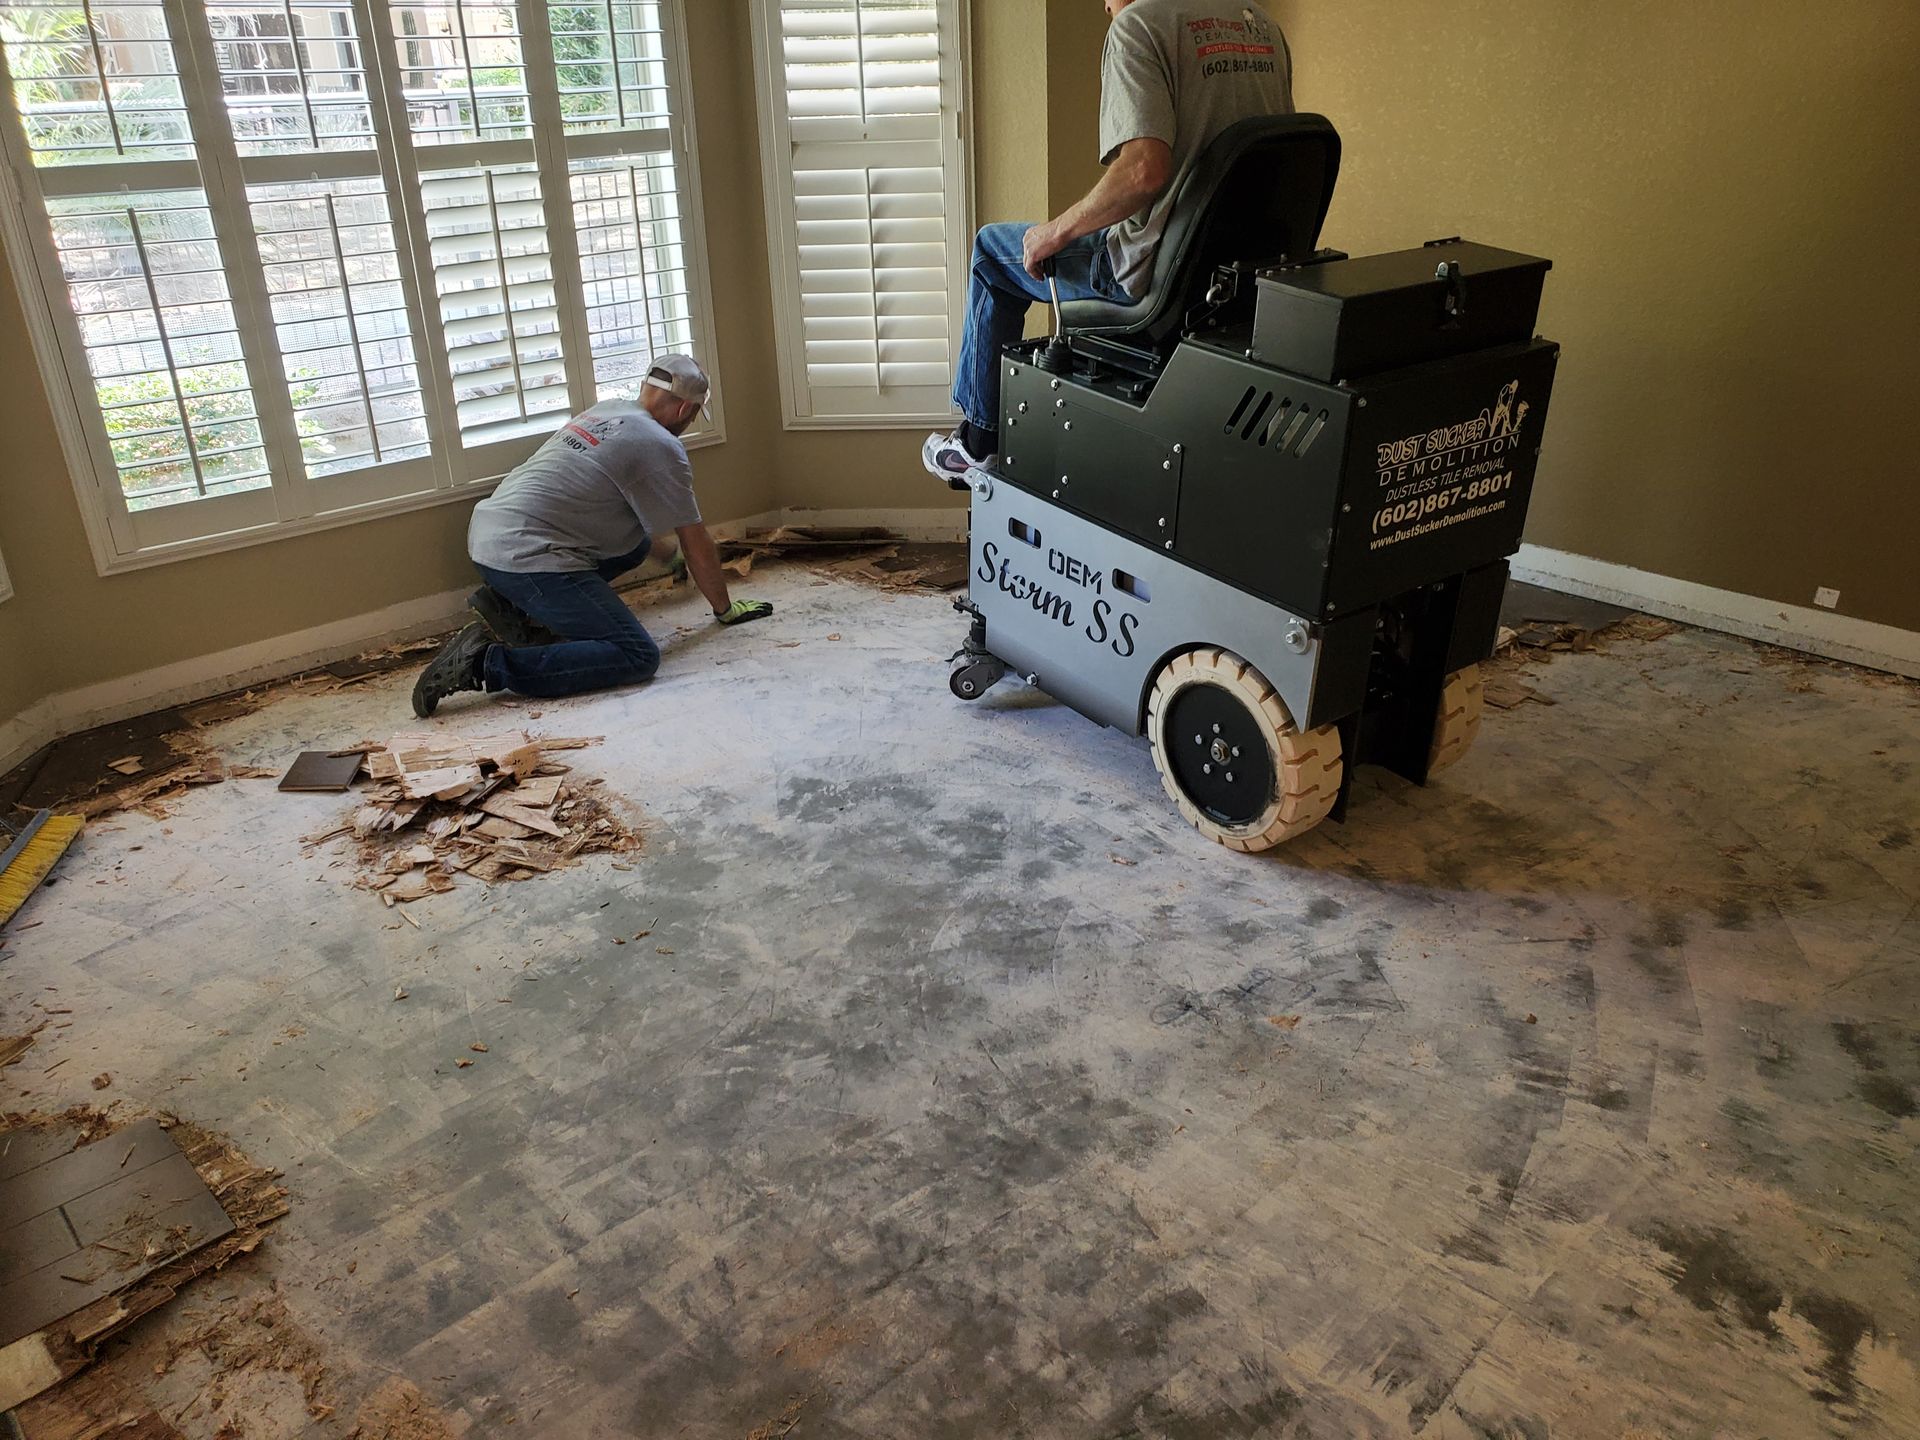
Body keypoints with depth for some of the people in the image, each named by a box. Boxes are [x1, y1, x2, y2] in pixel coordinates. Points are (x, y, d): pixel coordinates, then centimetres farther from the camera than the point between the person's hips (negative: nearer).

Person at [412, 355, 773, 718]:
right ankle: (489, 664, -17)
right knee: (638, 657, -13)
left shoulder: (604, 411, 20)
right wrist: (725, 608, 15)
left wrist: (670, 553, 48)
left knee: (635, 541, 21)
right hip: (526, 557, -10)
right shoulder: (661, 447, -6)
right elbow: (696, 543, 2)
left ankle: (513, 606, 12)